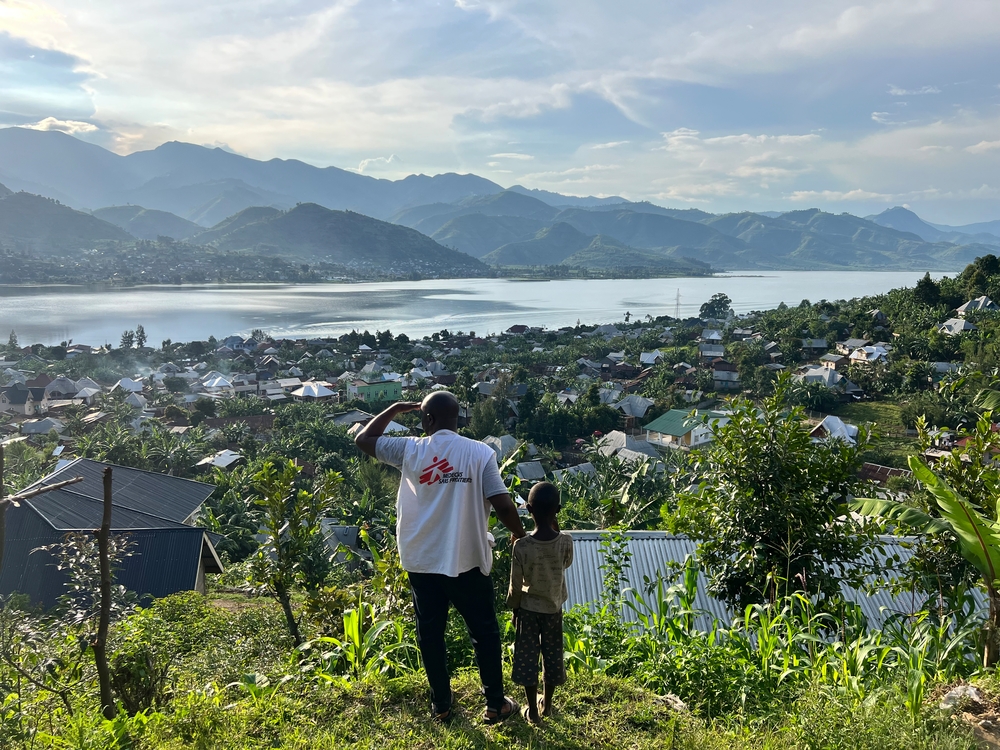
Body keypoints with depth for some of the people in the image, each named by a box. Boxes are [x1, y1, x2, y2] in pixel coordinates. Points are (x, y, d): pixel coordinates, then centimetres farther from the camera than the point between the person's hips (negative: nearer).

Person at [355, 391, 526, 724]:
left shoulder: (411, 451, -6)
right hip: (467, 561, -1)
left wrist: (396, 408, 13)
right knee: (484, 632, 14)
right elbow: (503, 505, -12)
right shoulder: (480, 452, -9)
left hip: (422, 562, 1)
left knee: (430, 634, 16)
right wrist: (519, 534, 6)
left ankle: (441, 705, 26)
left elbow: (363, 439, 6)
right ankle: (496, 704, 22)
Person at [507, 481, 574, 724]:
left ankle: (532, 710, 22)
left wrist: (514, 608, 4)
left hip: (528, 608, -2)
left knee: (527, 657, 13)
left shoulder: (521, 546, -24)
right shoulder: (566, 542, -20)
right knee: (552, 655, 19)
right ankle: (546, 704, 35)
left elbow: (516, 586, -14)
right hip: (554, 608, 2)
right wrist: (556, 529, 2)